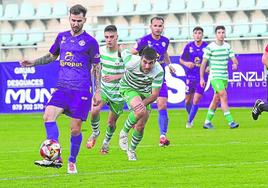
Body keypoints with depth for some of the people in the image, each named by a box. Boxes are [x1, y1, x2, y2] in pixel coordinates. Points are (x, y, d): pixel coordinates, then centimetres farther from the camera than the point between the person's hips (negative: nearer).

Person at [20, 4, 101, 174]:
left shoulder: (90, 42, 1)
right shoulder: (62, 37, 13)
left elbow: (97, 68, 6)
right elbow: (52, 56, 28)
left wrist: (98, 92, 2)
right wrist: (33, 63, 14)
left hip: (81, 90, -4)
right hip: (62, 88, 4)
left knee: (76, 128, -5)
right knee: (49, 115, -20)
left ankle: (72, 162, 16)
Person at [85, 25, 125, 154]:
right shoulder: (101, 51, -3)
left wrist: (115, 77, -23)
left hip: (118, 92, -2)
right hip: (103, 88, 2)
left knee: (111, 122, 7)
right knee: (94, 111, -24)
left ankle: (106, 142, 37)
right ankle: (95, 133, 5)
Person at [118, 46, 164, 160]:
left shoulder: (159, 71, -29)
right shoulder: (132, 62, -34)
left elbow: (154, 95, -22)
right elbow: (122, 48, -13)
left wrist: (142, 103, -39)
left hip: (145, 93, 3)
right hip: (128, 88, -3)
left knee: (140, 126, 2)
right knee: (141, 111, -32)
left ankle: (132, 150, 30)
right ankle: (124, 133, -7)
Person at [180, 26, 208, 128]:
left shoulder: (207, 46, -5)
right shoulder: (189, 46, 0)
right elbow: (181, 59, 8)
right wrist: (186, 63, -13)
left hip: (202, 77, -2)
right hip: (190, 77, 2)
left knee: (196, 100, -10)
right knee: (188, 100, 8)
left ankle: (189, 121, 2)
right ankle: (191, 116, 34)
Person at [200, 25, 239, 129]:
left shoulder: (227, 46, 8)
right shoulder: (210, 47, -8)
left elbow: (234, 59, 6)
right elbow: (203, 63, -4)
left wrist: (235, 64, -19)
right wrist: (201, 78, -6)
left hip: (224, 77, 6)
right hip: (215, 77, -6)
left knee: (216, 100, 11)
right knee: (224, 97, -16)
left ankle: (207, 121, 22)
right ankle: (230, 122, -19)